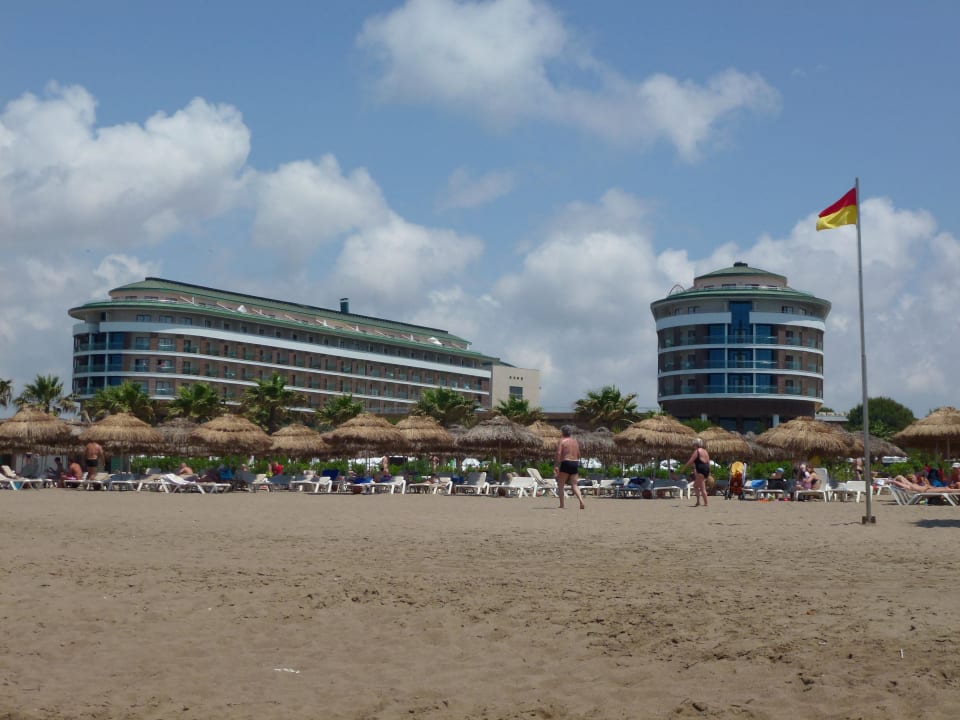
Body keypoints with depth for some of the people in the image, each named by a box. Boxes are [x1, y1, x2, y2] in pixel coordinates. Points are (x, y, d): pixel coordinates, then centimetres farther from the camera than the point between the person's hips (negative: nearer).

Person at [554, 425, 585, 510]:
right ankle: (581, 502, -11)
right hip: (575, 463, 5)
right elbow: (578, 454, 16)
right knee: (574, 485, 9)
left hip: (566, 463, -5)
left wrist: (556, 466, -14)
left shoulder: (562, 441, -3)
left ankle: (561, 505, 0)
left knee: (560, 484, 5)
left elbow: (559, 454, -14)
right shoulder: (575, 441, 15)